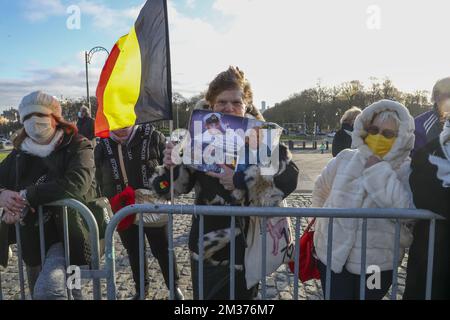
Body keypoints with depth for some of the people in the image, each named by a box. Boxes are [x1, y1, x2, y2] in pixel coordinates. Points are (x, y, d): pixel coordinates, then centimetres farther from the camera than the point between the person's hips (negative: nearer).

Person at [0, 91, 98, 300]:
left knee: (47, 290, -29)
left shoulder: (78, 147, -8)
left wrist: (25, 196, -20)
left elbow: (76, 185, -25)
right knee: (37, 292, 21)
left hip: (65, 235, -6)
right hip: (30, 242, 7)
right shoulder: (19, 153, 8)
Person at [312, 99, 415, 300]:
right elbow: (320, 192, 13)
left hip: (377, 263, 0)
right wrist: (323, 224, 18)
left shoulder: (407, 170, -7)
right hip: (333, 255, 1)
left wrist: (380, 171, -23)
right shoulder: (344, 158, -2)